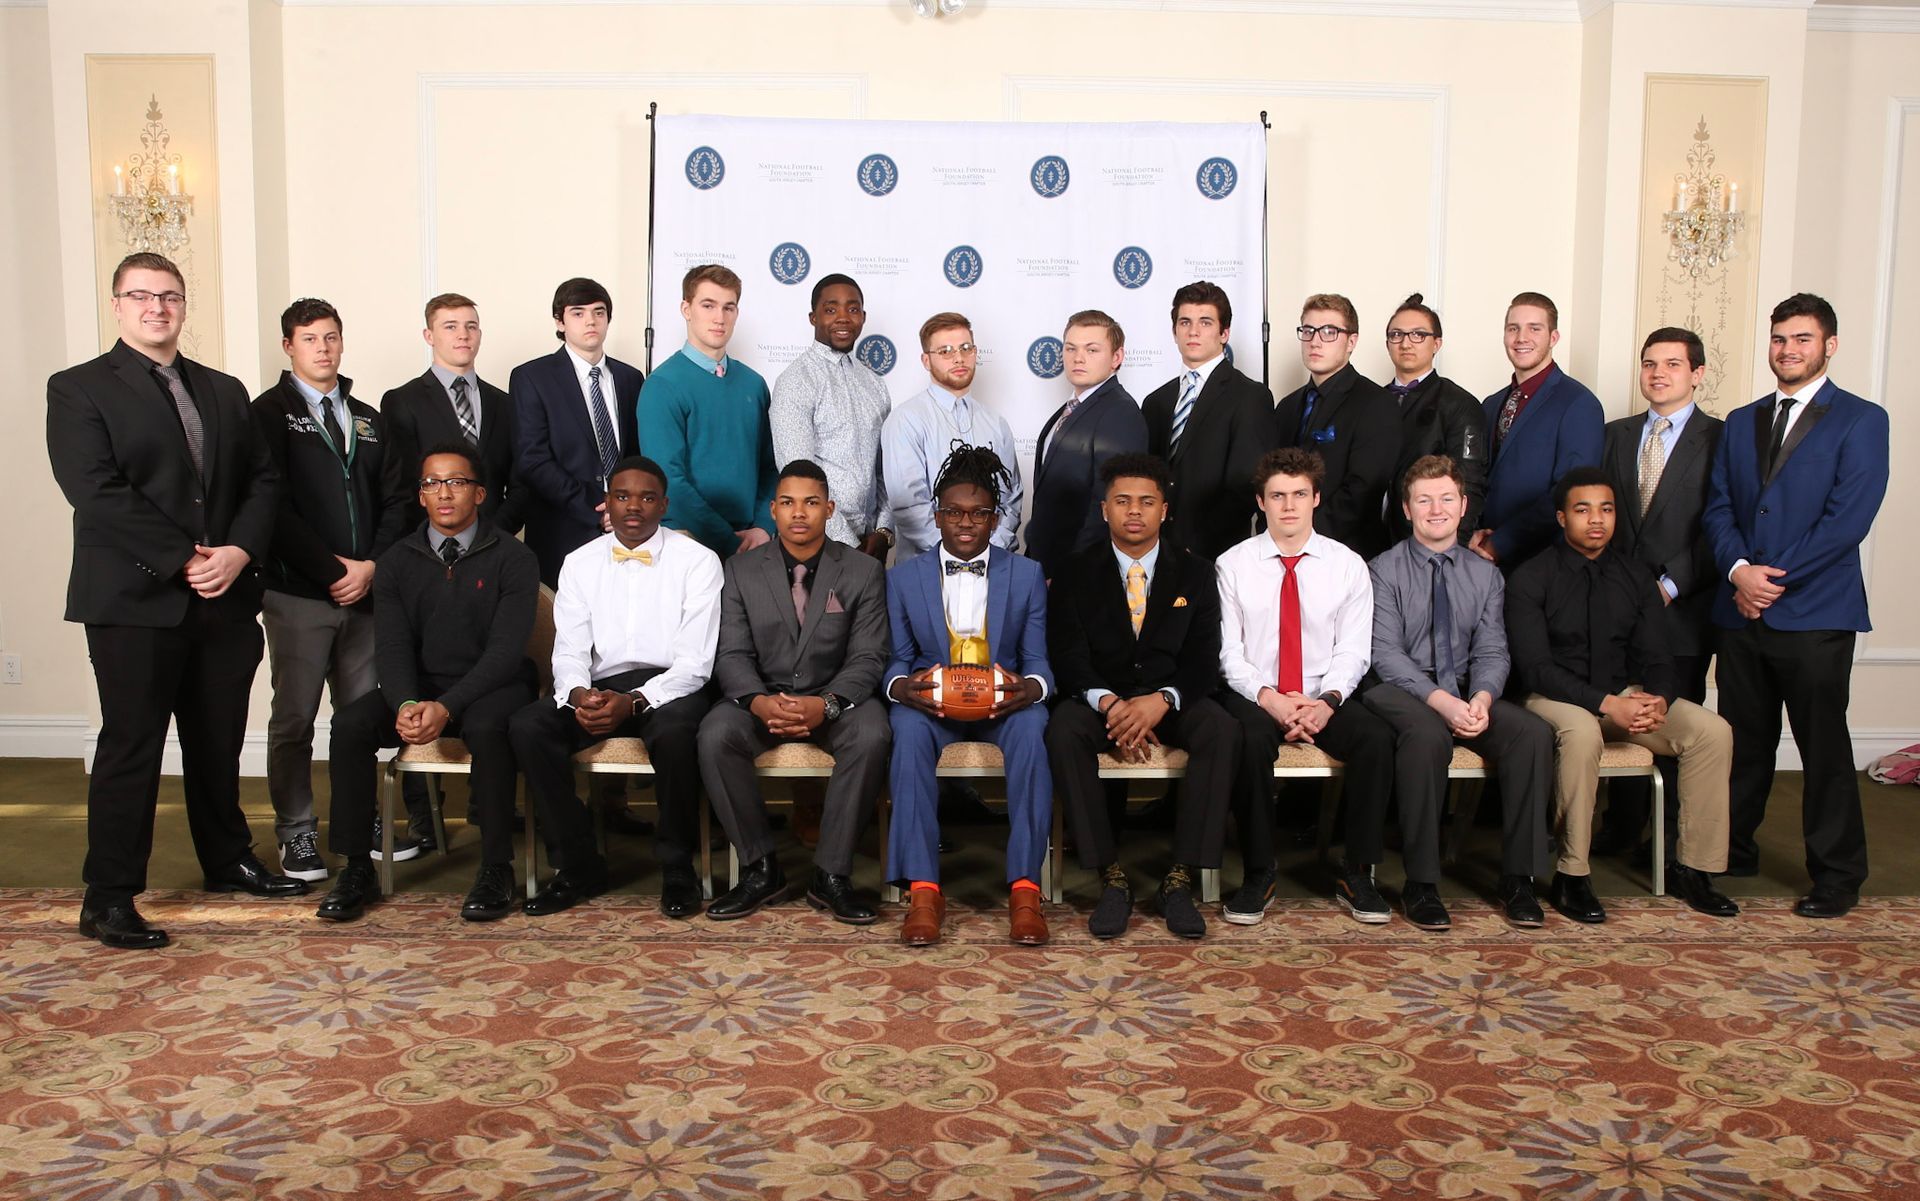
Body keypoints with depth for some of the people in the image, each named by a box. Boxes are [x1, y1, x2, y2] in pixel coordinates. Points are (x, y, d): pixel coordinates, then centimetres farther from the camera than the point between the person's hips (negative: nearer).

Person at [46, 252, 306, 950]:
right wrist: (184, 560, -17)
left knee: (219, 741, 14)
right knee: (130, 747, -1)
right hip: (134, 603, -5)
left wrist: (238, 552, -8)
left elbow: (260, 480, 9)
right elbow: (97, 493, -12)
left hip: (225, 601, 5)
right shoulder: (78, 390, 0)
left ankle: (227, 860, 30)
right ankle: (107, 898, 9)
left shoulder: (225, 392, 16)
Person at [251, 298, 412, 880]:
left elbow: (395, 500, 12)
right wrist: (332, 569, -12)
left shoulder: (368, 419, 17)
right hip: (297, 593, -4)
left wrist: (372, 565, -3)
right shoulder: (270, 413, 1)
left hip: (364, 590, 4)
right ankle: (296, 835, 12)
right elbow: (275, 505, -8)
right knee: (294, 719, 2)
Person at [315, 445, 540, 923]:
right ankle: (357, 867, -11)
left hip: (491, 686, -3)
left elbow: (506, 648, -12)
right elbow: (394, 646, -1)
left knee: (487, 727, -36)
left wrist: (446, 706, -26)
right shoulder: (397, 561, 9)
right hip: (419, 686, 4)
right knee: (350, 723, -23)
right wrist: (406, 704, -23)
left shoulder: (513, 558, -2)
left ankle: (496, 868, -22)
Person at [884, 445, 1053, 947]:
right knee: (908, 730, -35)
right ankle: (923, 889, -32)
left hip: (1004, 704, 0)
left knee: (1030, 728, -35)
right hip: (930, 703, 0)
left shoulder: (1027, 575, 9)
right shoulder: (903, 578, 9)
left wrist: (1029, 687, -20)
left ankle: (1025, 887, -31)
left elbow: (1038, 660, 5)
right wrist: (902, 685, -18)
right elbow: (896, 659, 7)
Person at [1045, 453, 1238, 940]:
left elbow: (1204, 658, -2)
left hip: (1171, 700, 1)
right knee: (1063, 731, -34)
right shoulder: (1075, 573, 4)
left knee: (1223, 731, -31)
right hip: (1098, 696, 0)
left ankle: (1180, 879, -26)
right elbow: (1067, 656, -5)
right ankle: (1111, 877, -27)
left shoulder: (1194, 573, 6)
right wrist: (1109, 704, -25)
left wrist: (1162, 700, -23)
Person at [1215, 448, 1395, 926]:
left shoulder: (1347, 565, 7)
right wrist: (1270, 699, -18)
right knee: (1250, 742, -35)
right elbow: (1228, 652, -3)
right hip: (1255, 695, -1)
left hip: (1325, 696, 2)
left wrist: (1326, 703, -17)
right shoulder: (1233, 565, 3)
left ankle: (1357, 874, -11)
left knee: (1376, 739, -28)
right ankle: (1258, 875, -17)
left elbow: (1353, 650, 1)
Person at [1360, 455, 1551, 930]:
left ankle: (1518, 879, -14)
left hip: (1468, 695, 4)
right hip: (1403, 692, -4)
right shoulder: (1384, 570, 1)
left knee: (1534, 732, -24)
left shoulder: (1485, 575, 14)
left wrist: (1481, 699, -17)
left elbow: (1492, 651, 5)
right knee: (1427, 735, -37)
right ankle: (1421, 884, -26)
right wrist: (1440, 701, -23)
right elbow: (1386, 653, -9)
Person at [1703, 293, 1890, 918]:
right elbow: (1717, 507, 8)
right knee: (1743, 741, 13)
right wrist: (1739, 569, -9)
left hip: (1815, 613, -5)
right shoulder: (1741, 422, 16)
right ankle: (1734, 850, 26)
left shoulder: (1861, 420, -1)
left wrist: (1775, 578, -14)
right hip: (1741, 610, 5)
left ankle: (1837, 875, 14)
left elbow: (1849, 517, -11)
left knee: (1824, 747, 2)